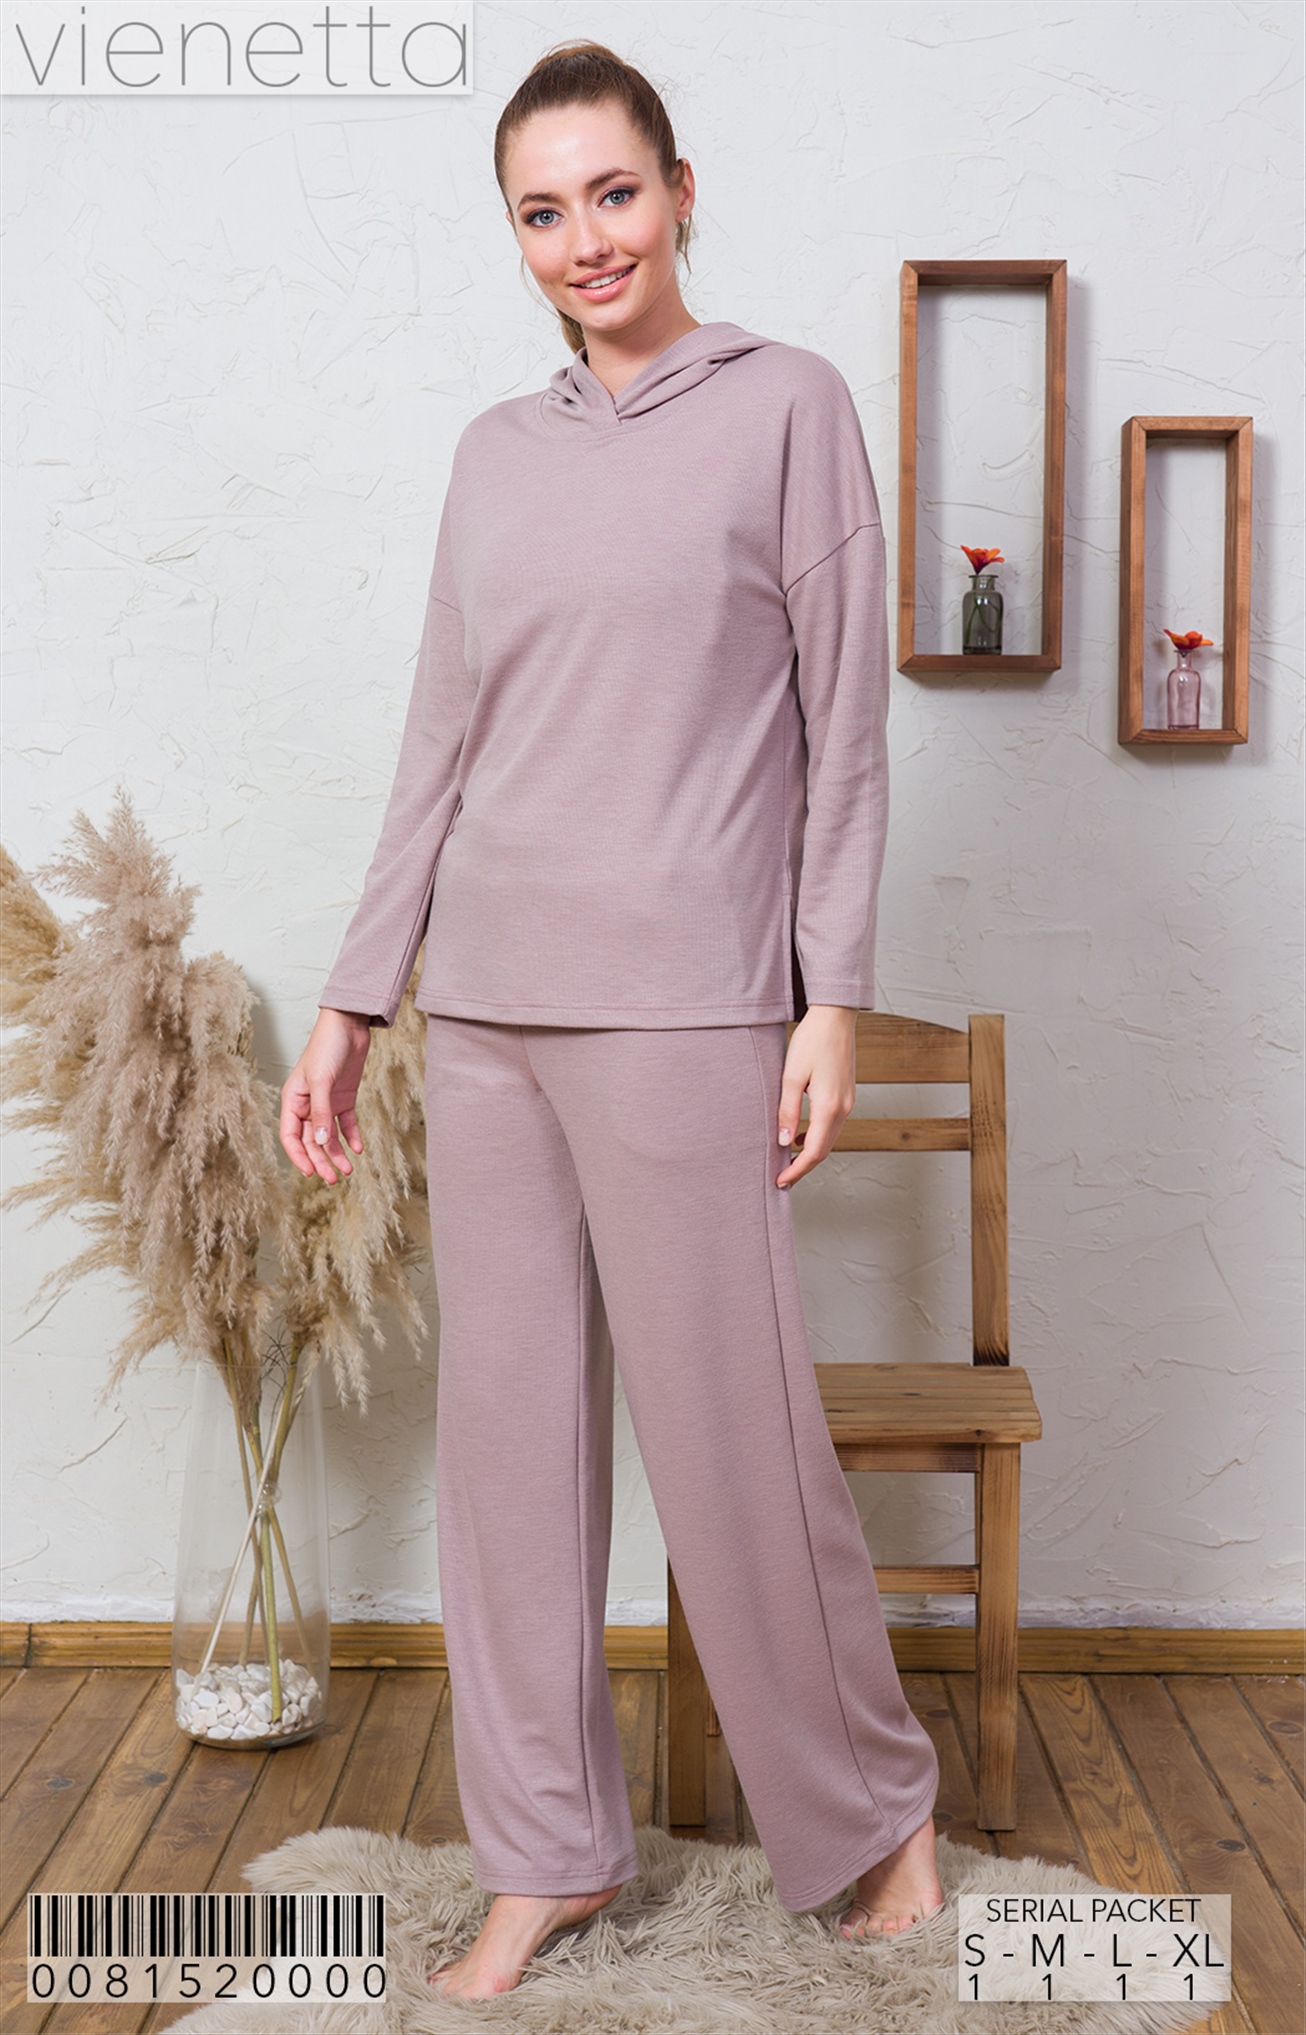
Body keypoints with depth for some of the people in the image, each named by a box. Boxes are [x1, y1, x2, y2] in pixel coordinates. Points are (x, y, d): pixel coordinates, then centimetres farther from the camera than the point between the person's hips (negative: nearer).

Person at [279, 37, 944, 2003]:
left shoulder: (787, 404, 3)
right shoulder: (496, 452, 14)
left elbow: (845, 725, -1)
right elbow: (441, 747, 14)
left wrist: (834, 998, -8)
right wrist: (352, 1003, 11)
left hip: (683, 1006, -5)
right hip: (487, 1007, 5)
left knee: (734, 1432, -1)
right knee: (508, 1423, 7)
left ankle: (872, 1811, 23)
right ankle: (548, 1853, 23)